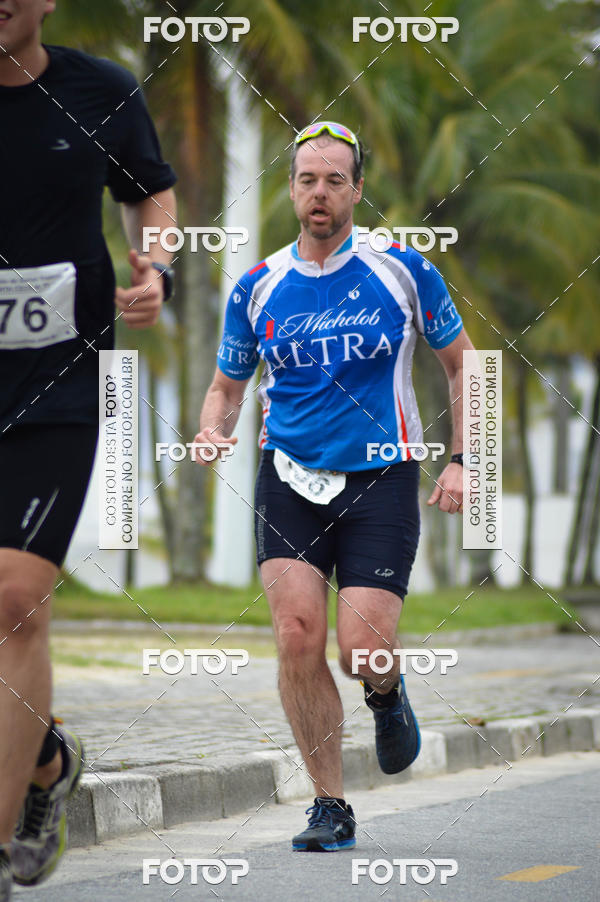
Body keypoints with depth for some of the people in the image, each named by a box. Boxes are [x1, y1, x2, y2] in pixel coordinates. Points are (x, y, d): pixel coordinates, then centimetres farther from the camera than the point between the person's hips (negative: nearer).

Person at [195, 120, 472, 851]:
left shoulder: (402, 270, 0)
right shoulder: (257, 289, 5)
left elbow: (462, 364, 10)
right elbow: (227, 386, 15)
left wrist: (459, 461, 0)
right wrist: (212, 431, -8)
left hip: (381, 481, -2)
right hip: (290, 480, 2)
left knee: (362, 648, -14)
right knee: (297, 635, -15)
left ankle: (387, 696, 27)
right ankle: (330, 808, -1)